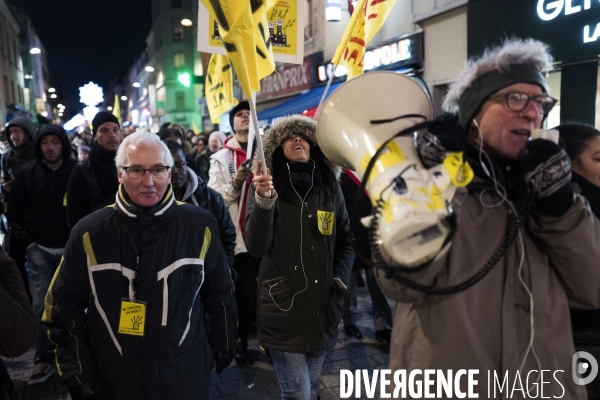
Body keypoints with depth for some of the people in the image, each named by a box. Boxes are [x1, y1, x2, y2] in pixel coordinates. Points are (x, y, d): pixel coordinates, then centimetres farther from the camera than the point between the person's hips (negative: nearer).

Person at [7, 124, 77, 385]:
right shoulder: (27, 172, 0)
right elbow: (14, 212, 6)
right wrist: (26, 240, -1)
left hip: (71, 247, 0)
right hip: (39, 249, 1)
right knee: (41, 304, 1)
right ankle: (43, 357, 13)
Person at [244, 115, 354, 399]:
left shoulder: (330, 188, 4)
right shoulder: (265, 186, -6)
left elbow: (346, 240, 14)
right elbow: (256, 247, -17)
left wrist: (340, 279, 1)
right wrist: (264, 201, -30)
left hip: (322, 307, 4)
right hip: (283, 309, -3)